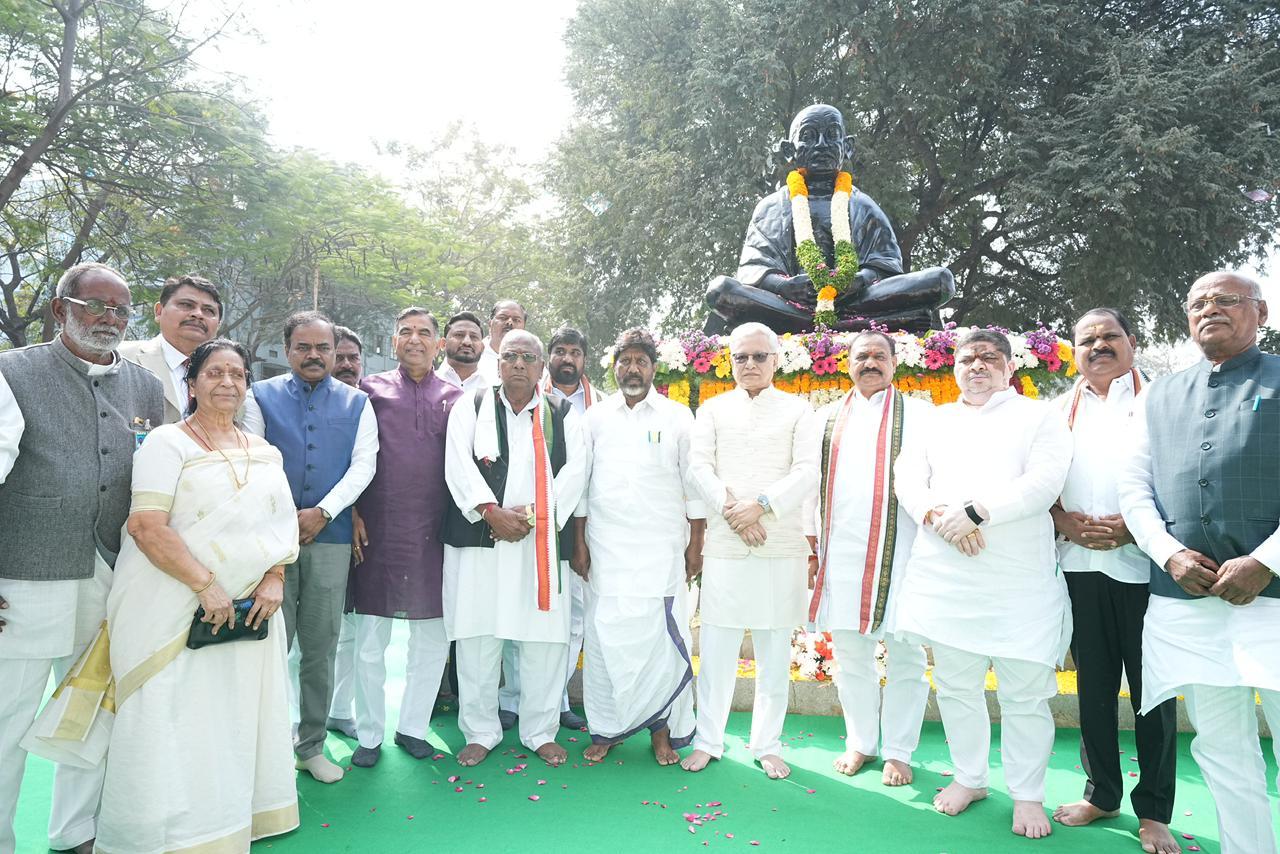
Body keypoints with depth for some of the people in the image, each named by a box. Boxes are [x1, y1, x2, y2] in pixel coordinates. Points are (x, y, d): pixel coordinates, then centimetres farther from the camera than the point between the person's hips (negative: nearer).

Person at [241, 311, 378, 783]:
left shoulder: (357, 404, 9)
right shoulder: (261, 397, 7)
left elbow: (363, 465, 0)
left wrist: (322, 512, -11)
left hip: (331, 536, 1)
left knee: (321, 649, 9)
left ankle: (312, 746, 22)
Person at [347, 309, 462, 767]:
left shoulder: (455, 398, 7)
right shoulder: (371, 390, 5)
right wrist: (353, 514, -2)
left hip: (433, 536, 1)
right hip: (377, 534, -1)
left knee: (432, 639, 9)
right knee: (370, 641, 7)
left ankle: (412, 727, 26)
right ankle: (369, 734, 23)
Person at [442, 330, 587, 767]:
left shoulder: (563, 416, 11)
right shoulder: (471, 407, 9)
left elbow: (574, 470, 0)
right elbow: (458, 465, -3)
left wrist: (533, 514, -11)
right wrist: (493, 512, -14)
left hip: (543, 542, 1)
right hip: (479, 535, 0)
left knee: (545, 637, 3)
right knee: (478, 636, 4)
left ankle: (540, 731, 20)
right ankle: (480, 731, 20)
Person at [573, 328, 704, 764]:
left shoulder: (677, 417, 4)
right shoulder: (596, 417, 8)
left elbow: (694, 486, 4)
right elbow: (580, 483, 9)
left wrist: (695, 547, 1)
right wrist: (579, 544, 5)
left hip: (661, 551, -1)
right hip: (605, 549, 1)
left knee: (663, 638, 0)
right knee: (604, 637, 3)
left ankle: (663, 728, 18)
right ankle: (605, 728, 20)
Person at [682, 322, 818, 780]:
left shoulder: (797, 409, 9)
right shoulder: (713, 409, 12)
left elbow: (808, 471, -2)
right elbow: (699, 466, 2)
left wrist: (761, 505, -14)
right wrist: (732, 510, -12)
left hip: (782, 547, 0)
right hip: (724, 546, 1)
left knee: (775, 653, 6)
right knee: (716, 648, 3)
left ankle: (768, 745, 20)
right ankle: (707, 741, 18)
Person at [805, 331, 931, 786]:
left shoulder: (918, 414, 5)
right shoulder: (827, 418, 14)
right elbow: (811, 484, 13)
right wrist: (812, 549, 9)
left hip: (898, 552, -3)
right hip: (840, 555, 3)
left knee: (905, 658, 5)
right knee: (850, 656, 12)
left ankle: (898, 751, 21)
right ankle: (860, 742, 28)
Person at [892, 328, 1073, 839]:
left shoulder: (1040, 416, 6)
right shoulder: (936, 421, 16)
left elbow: (1044, 482, -9)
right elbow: (907, 477, 5)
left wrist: (975, 513, -18)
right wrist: (940, 517, -14)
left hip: (1019, 580, -3)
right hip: (945, 576, 3)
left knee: (1024, 693, 2)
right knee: (956, 685, 11)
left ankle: (1027, 796, 20)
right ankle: (970, 778, 29)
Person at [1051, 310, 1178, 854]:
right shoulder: (1059, 411, 13)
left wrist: (1135, 526, -15)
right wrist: (1065, 522, -6)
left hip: (1143, 561, -3)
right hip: (1078, 563, 3)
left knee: (1152, 688, 5)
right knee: (1093, 683, 11)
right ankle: (1101, 794, 25)